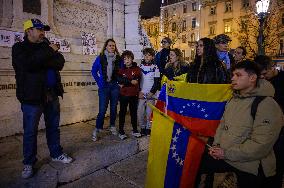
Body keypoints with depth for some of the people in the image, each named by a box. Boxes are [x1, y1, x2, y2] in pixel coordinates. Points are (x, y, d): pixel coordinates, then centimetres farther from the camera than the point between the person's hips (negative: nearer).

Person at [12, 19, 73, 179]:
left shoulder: (47, 46, 14)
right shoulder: (19, 48, 1)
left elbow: (60, 62, -2)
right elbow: (28, 64, -20)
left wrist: (42, 62, -17)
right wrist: (49, 52, -14)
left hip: (52, 94, 5)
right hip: (32, 96, -4)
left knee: (53, 126, 14)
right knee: (30, 131, 5)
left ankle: (56, 154, 31)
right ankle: (29, 163, 23)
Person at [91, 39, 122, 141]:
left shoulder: (118, 59, 3)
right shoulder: (100, 58, -1)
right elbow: (94, 71, 6)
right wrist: (99, 82, 0)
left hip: (115, 86, 2)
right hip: (104, 87, -2)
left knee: (113, 107, 10)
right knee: (102, 109, -5)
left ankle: (112, 126, 27)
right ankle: (97, 129, 10)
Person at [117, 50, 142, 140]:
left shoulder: (137, 69, 1)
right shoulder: (121, 70, 7)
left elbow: (137, 80, -14)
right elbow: (119, 79, -10)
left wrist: (124, 83, -14)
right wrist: (130, 81, -18)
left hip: (134, 94, 0)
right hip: (124, 94, 1)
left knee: (134, 112, 11)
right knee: (122, 112, 6)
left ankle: (135, 130, 24)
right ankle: (121, 131, 15)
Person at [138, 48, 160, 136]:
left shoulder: (155, 67, 1)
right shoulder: (140, 66, 7)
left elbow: (157, 82, -1)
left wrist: (151, 92, -10)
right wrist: (139, 92, -2)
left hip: (151, 95, -2)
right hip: (141, 94, 2)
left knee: (149, 112, 0)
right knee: (140, 112, 1)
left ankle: (148, 128, 15)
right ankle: (142, 127, 18)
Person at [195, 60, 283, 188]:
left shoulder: (267, 105, -17)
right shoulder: (233, 99, 7)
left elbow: (260, 145, -23)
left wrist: (227, 153, -19)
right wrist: (216, 145, -3)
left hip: (249, 166, -6)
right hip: (222, 156, 7)